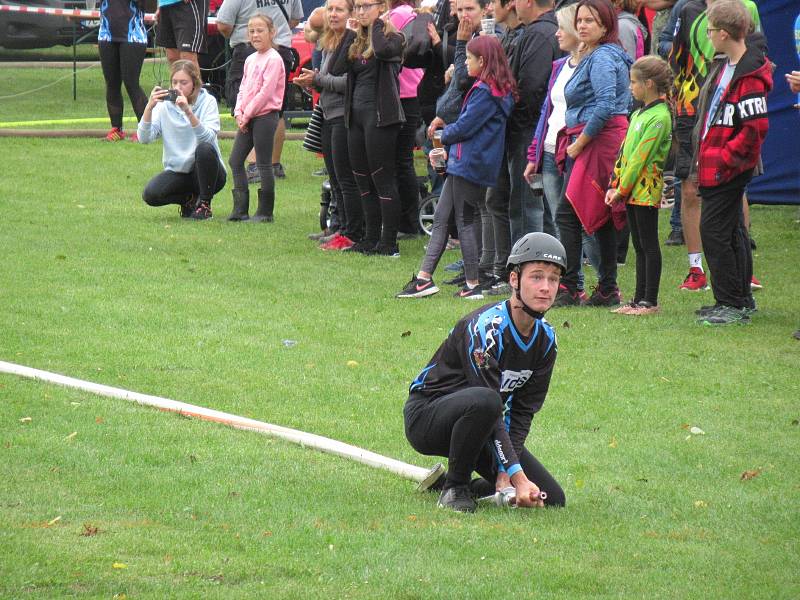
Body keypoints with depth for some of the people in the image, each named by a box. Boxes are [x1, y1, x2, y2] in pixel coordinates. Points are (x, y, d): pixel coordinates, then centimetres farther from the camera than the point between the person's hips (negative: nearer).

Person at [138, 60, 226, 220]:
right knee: (150, 194, -25)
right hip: (177, 171, 2)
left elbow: (208, 137, -25)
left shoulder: (207, 101, -7)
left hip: (205, 172, -2)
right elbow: (144, 138, -12)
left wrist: (188, 111, -37)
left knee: (204, 148, -34)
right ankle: (189, 199, 6)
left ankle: (205, 204, -13)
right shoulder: (165, 104, 0)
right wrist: (149, 107, -26)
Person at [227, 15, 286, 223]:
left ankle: (265, 211, 2)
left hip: (265, 116, -9)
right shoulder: (250, 60, 15)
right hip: (247, 118, 9)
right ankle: (240, 209, 12)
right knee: (235, 160, 7)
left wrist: (247, 115, -15)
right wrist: (239, 113, 0)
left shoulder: (273, 59, -11)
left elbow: (266, 92, -17)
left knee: (264, 164, -4)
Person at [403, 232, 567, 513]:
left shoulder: (546, 339, -2)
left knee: (552, 498, -6)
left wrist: (505, 474, -15)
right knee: (484, 400, -42)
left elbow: (523, 411, -2)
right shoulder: (484, 329, -25)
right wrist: (517, 475, -33)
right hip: (426, 414, -7)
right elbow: (491, 406, -29)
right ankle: (454, 488, -19)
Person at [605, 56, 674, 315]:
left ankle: (650, 301, 0)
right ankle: (640, 299, 16)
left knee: (649, 245, -3)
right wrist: (615, 185, 9)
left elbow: (640, 157, -17)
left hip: (646, 190, -9)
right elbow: (625, 151, 16)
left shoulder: (659, 118, -15)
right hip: (632, 191, 9)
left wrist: (621, 189, -15)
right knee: (640, 246, 12)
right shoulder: (639, 114, 14)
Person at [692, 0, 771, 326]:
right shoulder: (722, 67, 12)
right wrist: (704, 158, 17)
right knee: (732, 231, 16)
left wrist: (724, 158, -19)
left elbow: (756, 127, -24)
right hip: (715, 167, 10)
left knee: (714, 230, -9)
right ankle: (741, 300, 26)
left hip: (730, 170, -10)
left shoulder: (748, 76, -20)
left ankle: (732, 304, -5)